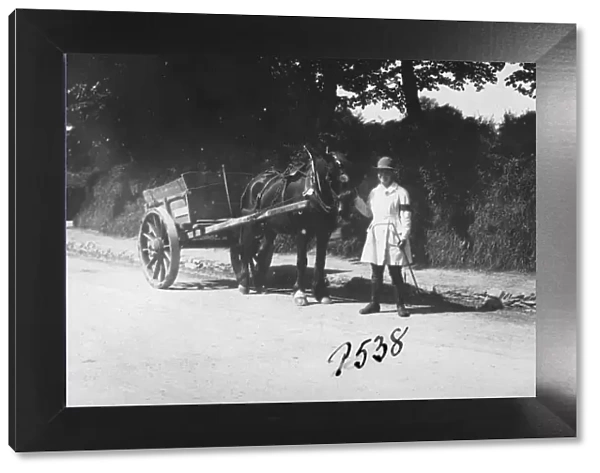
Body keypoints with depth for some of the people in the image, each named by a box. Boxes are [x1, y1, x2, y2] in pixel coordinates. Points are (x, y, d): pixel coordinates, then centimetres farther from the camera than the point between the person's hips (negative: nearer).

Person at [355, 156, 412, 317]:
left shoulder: (401, 193, -4)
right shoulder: (374, 192, 12)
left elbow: (406, 217, -7)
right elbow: (368, 212, 19)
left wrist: (404, 237, -14)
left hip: (393, 236, -5)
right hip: (376, 236, 5)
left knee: (395, 273, -1)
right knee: (376, 273, 9)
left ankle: (400, 305, 7)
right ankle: (374, 303, 16)